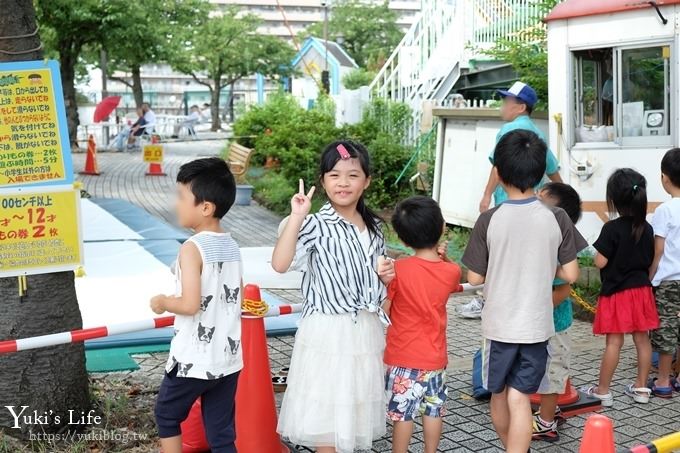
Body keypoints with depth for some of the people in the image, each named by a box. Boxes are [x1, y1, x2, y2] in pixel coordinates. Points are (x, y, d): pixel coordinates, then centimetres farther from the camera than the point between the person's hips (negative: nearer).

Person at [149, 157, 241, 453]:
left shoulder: (192, 248, -17)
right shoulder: (232, 246, 5)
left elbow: (190, 304, -25)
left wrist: (163, 302, -6)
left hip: (192, 360, -6)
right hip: (228, 358, 6)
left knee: (167, 416, 19)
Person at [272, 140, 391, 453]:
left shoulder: (373, 227, 8)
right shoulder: (317, 226, -13)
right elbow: (280, 264, -28)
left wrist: (388, 275, 1)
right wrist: (297, 217, -30)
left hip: (365, 330, 6)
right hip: (327, 331, -6)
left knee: (355, 404, 16)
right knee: (325, 411, 2)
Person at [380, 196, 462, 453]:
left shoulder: (398, 270, -17)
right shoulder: (451, 271, -8)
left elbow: (384, 310, -11)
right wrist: (442, 258, 2)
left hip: (402, 357, -3)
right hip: (435, 357, 3)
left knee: (402, 413, 7)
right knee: (434, 410, 17)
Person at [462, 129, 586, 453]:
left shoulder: (489, 220, -12)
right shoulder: (556, 219, -8)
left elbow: (474, 278, -8)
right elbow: (570, 274, -4)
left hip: (498, 325, 0)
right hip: (536, 326, 0)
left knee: (498, 394, 20)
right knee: (520, 398, 4)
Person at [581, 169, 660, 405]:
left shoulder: (612, 229, -17)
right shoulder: (647, 228, 2)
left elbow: (600, 262, -17)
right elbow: (650, 260, 9)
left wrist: (600, 250, 2)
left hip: (616, 292, -5)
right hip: (641, 289, 6)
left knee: (614, 342, -3)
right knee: (642, 339, 11)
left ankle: (602, 391, 6)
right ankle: (641, 387, 21)